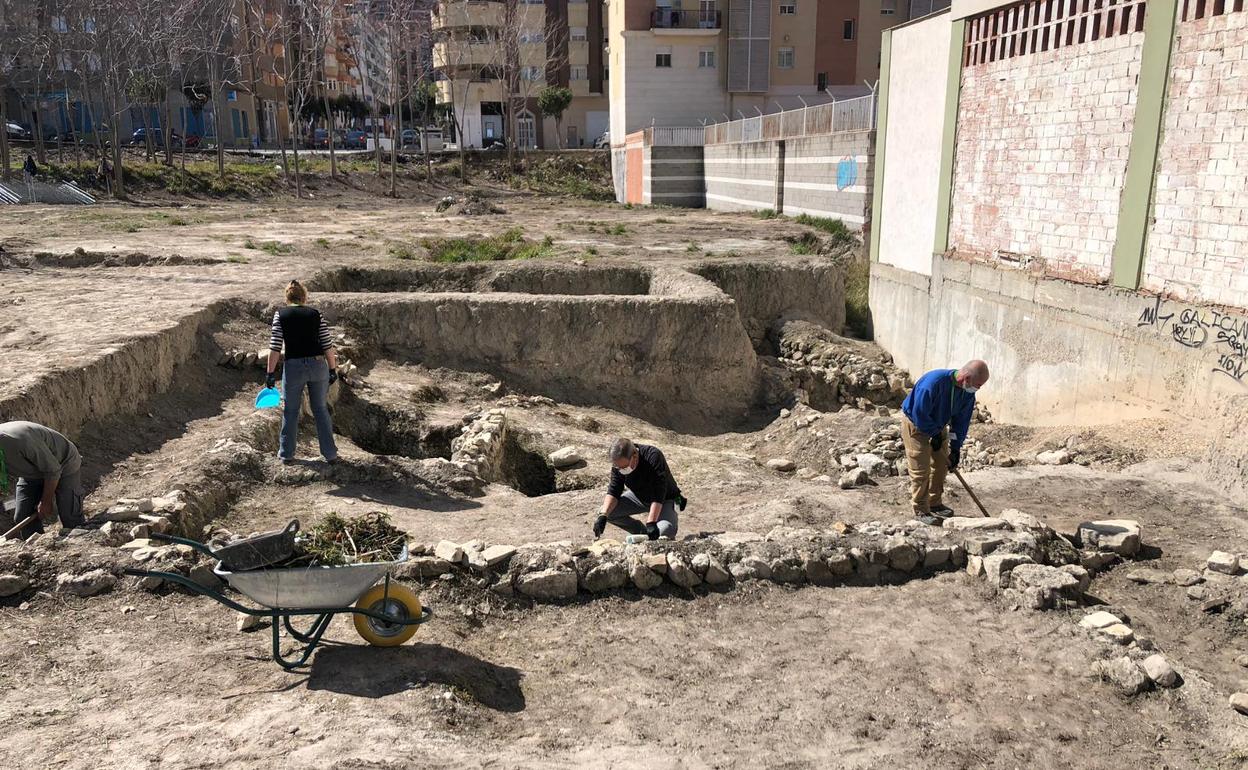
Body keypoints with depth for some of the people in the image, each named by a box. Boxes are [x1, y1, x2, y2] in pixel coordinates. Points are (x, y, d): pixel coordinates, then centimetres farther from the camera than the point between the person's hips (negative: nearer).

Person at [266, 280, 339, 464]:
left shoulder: (280, 315, 0)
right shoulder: (316, 314, 4)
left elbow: (275, 347, -5)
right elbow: (328, 345, 2)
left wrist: (270, 373, 0)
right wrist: (333, 369, 10)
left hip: (293, 367, -1)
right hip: (318, 365, 1)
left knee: (290, 411, 14)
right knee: (321, 409, 14)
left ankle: (286, 454, 24)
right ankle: (330, 454, 15)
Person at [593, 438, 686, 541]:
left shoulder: (653, 457, -34)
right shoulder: (619, 463, -17)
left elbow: (658, 495, -37)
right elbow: (613, 492, -14)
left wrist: (651, 523, -44)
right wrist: (602, 515, -30)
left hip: (665, 499, -5)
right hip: (639, 496, 6)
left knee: (665, 530, -33)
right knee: (609, 510, -13)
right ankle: (643, 532, 5)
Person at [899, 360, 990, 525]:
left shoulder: (968, 392, -12)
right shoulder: (934, 381, -37)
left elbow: (962, 420, -3)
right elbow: (919, 414, -31)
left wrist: (955, 448, -5)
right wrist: (934, 434, -19)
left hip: (938, 425, 7)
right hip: (915, 423, -7)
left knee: (941, 465, 10)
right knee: (920, 469, -8)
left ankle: (935, 504, 25)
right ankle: (920, 510, 1)